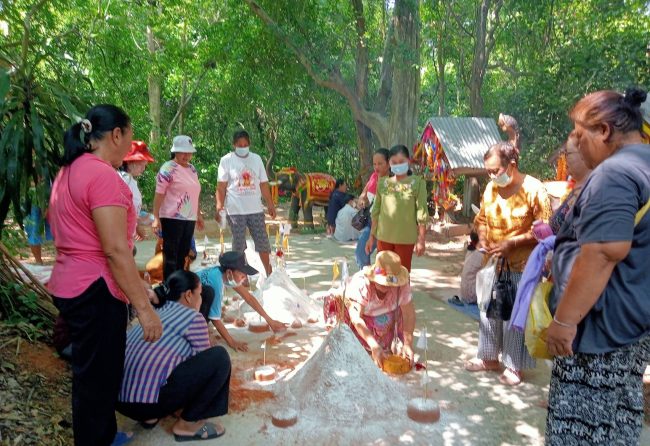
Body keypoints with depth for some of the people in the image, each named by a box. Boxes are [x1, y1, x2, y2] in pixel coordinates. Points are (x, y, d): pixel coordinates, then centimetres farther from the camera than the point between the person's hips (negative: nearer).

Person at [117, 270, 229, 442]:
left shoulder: (156, 311, 19)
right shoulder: (192, 317, -4)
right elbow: (205, 361, 8)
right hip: (147, 400, -9)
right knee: (219, 357, -4)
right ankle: (187, 424, 4)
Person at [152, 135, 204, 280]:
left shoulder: (192, 169, 14)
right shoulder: (168, 169, -9)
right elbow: (159, 195, -13)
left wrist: (198, 214, 22)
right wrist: (156, 218, -19)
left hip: (189, 218, 7)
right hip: (172, 218, -7)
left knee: (183, 254, 13)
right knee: (171, 255, 0)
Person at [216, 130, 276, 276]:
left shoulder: (256, 159, 7)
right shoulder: (226, 160, -2)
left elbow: (263, 184, 10)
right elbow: (221, 187, -5)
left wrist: (270, 204, 7)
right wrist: (219, 206, -17)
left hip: (256, 209, 3)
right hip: (235, 210, -3)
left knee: (263, 242, 6)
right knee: (238, 245, 5)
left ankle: (270, 274, 19)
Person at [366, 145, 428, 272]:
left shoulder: (417, 182, -6)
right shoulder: (383, 183, 5)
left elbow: (421, 213, -7)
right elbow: (376, 211, 9)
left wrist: (421, 239, -10)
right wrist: (371, 236, 9)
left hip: (405, 238, -3)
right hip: (384, 237, 3)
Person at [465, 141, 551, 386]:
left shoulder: (533, 189, -14)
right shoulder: (491, 188, 4)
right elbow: (481, 218, 16)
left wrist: (511, 242, -19)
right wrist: (482, 238, -3)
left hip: (522, 266, -6)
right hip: (494, 263, 6)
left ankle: (514, 366, 19)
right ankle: (489, 357, 31)